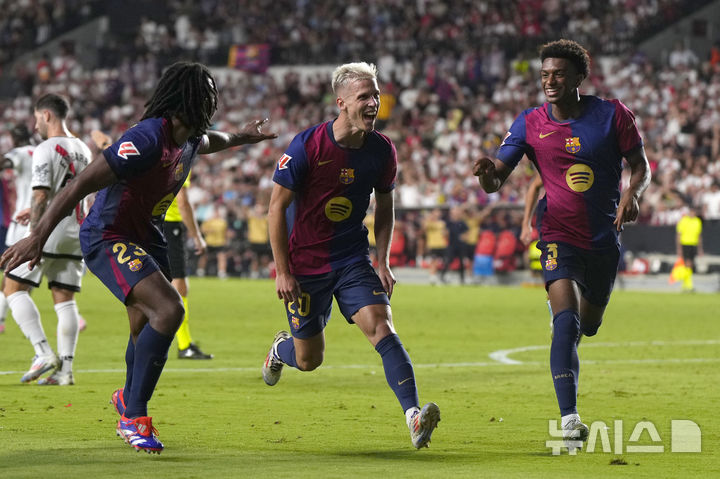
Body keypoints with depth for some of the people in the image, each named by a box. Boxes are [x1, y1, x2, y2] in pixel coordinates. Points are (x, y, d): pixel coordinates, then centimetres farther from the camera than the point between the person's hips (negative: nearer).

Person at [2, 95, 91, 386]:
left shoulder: (46, 150, -11)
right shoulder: (83, 151, 13)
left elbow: (40, 196, -18)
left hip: (48, 232, -7)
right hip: (76, 234, 7)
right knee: (64, 299, 7)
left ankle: (43, 353, -11)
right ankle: (65, 370, 2)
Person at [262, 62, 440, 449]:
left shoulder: (382, 150, -5)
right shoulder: (307, 146, -18)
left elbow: (384, 206, 12)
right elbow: (277, 206, -11)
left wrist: (383, 262, 3)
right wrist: (282, 271, -12)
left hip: (354, 262, 3)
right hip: (305, 266, -2)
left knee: (382, 329, -20)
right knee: (309, 359, 8)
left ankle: (414, 416, -30)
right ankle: (280, 348, 46)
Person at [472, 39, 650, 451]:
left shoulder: (613, 115, -5)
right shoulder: (530, 124, -5)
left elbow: (641, 165, 4)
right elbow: (497, 179, -7)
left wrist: (632, 193, -18)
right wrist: (487, 171, -31)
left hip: (605, 239, 2)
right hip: (560, 236, -2)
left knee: (588, 324, 18)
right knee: (567, 317, -24)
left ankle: (563, 360, 57)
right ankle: (570, 420, -30)